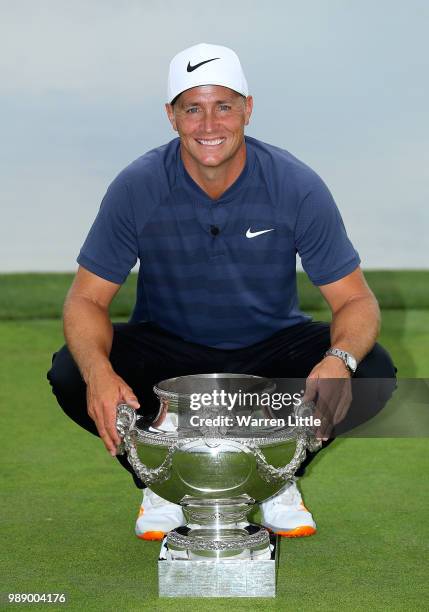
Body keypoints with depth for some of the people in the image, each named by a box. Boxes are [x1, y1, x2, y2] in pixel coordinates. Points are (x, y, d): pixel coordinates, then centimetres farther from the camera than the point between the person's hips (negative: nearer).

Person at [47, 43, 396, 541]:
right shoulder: (136, 188, -17)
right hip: (166, 348, 0)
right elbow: (87, 298, -14)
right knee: (71, 374, -27)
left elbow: (356, 300, -16)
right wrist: (98, 371, -37)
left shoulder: (297, 186, -18)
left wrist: (340, 359, -40)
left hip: (272, 349, 0)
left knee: (373, 372, -26)